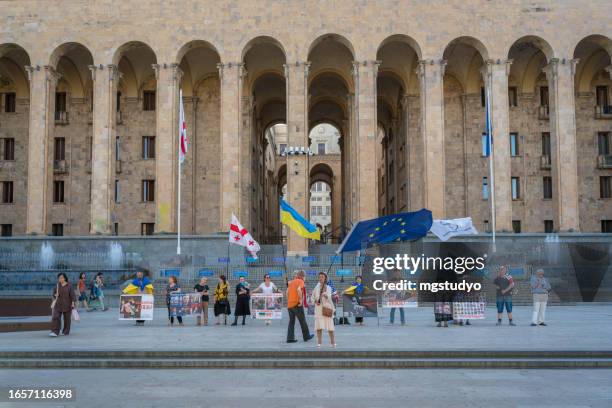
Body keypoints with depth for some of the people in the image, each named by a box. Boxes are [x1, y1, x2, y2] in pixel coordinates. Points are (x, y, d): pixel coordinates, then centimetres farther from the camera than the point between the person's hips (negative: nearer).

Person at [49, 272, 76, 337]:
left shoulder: (69, 286, -6)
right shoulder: (57, 285, 3)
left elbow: (72, 295, -7)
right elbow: (54, 293, 13)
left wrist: (73, 303, -13)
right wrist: (55, 295, -11)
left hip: (67, 304, -2)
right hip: (58, 304, 2)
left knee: (67, 318, 7)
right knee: (56, 317, -11)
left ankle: (66, 331, 21)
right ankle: (55, 332, -14)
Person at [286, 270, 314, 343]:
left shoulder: (291, 282, 18)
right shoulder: (300, 281, -3)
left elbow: (287, 292, 11)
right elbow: (298, 289, -21)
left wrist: (289, 300, 14)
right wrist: (301, 300, -16)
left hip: (289, 304, 6)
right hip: (297, 304, -6)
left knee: (291, 321, 9)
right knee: (302, 321, 7)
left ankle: (290, 338, 4)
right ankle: (306, 336, 17)